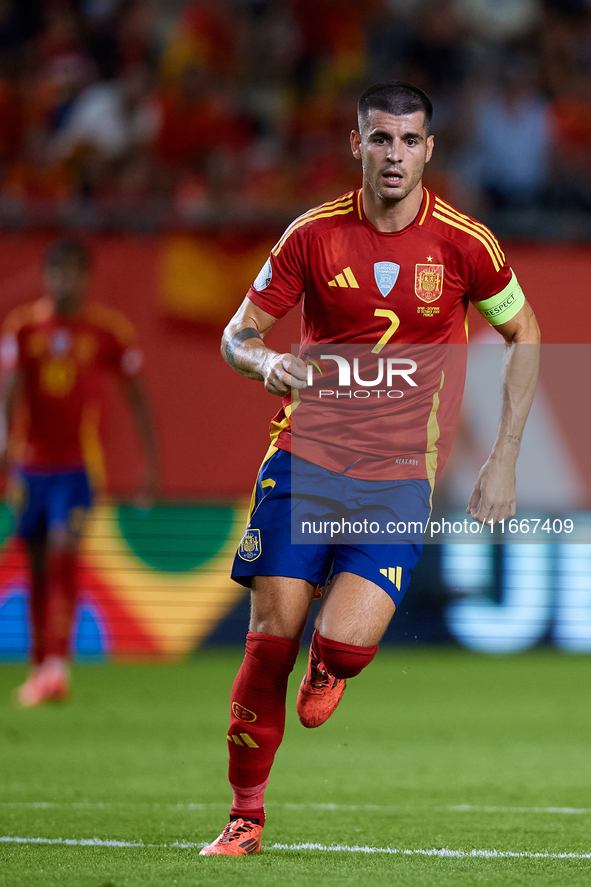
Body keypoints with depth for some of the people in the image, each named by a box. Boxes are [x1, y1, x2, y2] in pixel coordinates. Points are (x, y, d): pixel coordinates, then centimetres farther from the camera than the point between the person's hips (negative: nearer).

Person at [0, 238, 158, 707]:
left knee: (63, 555, -18)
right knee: (38, 566, 9)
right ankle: (41, 668, 20)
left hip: (78, 464, -3)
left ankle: (57, 666, -24)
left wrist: (151, 461, 4)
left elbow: (137, 395, 6)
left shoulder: (111, 331, -1)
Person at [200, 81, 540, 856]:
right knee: (271, 637, -6)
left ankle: (331, 665, 21)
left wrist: (502, 465, 4)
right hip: (306, 452, 1)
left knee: (344, 644, -18)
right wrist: (267, 363, -21)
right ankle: (246, 816, 10)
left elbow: (524, 337, 9)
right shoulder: (312, 235, -2)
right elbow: (237, 337, 5)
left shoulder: (464, 243, -4)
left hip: (400, 474, -1)